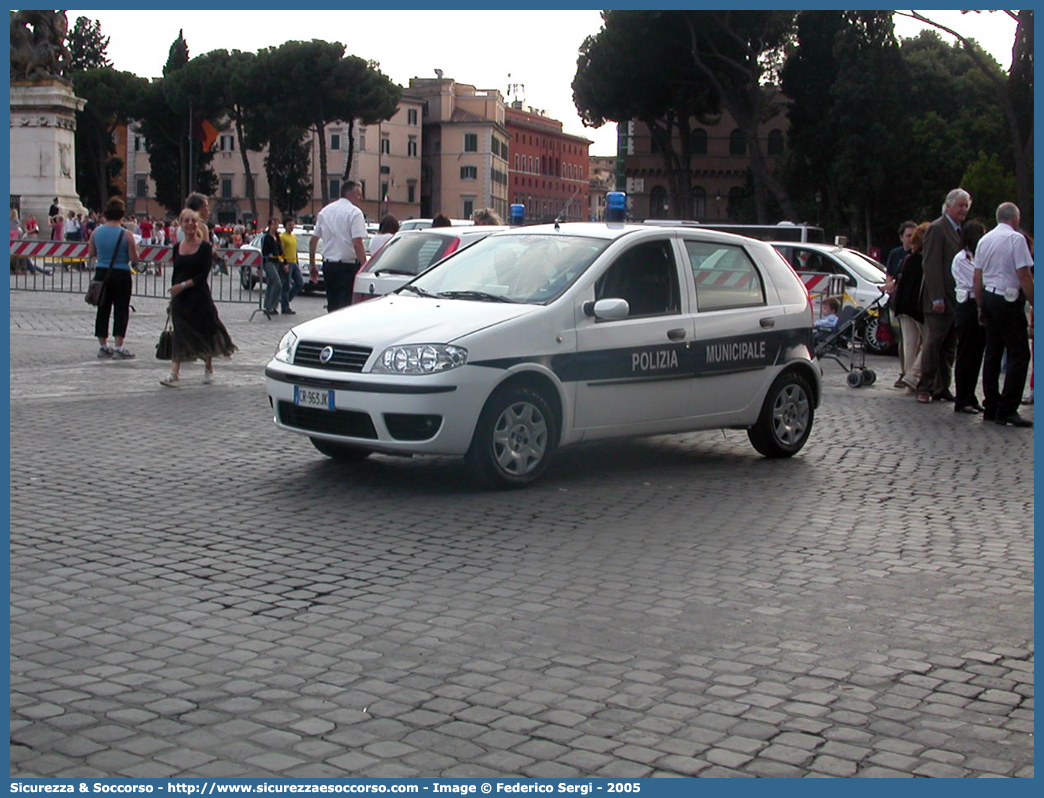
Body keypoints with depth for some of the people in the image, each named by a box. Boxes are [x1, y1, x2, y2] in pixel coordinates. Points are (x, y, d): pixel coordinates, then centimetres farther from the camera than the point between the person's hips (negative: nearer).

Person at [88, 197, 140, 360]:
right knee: (121, 310, 1)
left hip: (102, 273, 4)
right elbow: (134, 258, -10)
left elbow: (91, 253, 9)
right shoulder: (126, 235, -12)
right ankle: (119, 348, -3)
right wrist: (135, 248, 9)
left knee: (102, 309, 12)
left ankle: (103, 346, 18)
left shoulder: (97, 231, 0)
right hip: (121, 275, -4)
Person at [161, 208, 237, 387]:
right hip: (180, 298, 3)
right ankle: (174, 374, -6)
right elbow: (175, 273, 12)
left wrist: (183, 285, -18)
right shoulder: (177, 248, 8)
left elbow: (204, 274, -12)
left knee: (205, 331, 8)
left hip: (199, 296, -3)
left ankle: (208, 369, 26)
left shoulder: (205, 247, -5)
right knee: (179, 334, -2)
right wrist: (173, 291, 5)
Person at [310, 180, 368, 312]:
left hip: (328, 265, 7)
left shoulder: (325, 211, 13)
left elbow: (313, 240, 14)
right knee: (347, 306, -7)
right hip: (348, 266, -7)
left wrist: (312, 264, 21)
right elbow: (357, 243, -19)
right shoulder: (354, 212, -9)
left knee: (332, 306, 14)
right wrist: (365, 268, -20)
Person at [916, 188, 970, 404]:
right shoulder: (936, 229, -9)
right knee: (933, 344, -4)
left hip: (957, 300, 8)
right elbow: (930, 265, -15)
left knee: (949, 347, 10)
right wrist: (937, 298, -21)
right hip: (941, 300, -8)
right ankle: (924, 389, 2)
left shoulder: (960, 231, 17)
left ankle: (942, 389, 16)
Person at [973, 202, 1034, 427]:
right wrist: (1034, 303, -10)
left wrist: (981, 306, 20)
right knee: (1019, 355, -5)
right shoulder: (1016, 239, -10)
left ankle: (990, 408, 14)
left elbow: (977, 277, 13)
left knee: (992, 354, 12)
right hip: (1009, 301, -8)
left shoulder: (985, 240, 11)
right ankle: (1007, 409, -10)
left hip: (988, 298, 8)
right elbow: (1024, 276, -15)